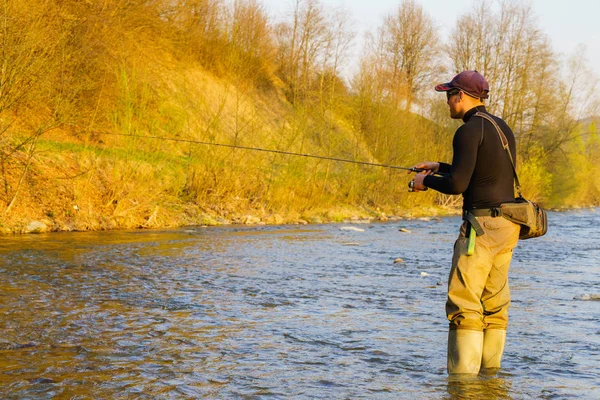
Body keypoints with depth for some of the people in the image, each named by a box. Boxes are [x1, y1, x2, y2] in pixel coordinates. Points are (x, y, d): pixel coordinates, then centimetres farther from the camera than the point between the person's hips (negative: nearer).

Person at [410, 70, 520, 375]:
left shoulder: (469, 130, -12)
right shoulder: (502, 127, 17)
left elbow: (457, 184, -18)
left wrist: (426, 181, 1)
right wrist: (441, 167, 26)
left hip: (483, 223, -9)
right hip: (508, 223, 9)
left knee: (464, 304, -6)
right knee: (494, 302, 12)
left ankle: (462, 376, -8)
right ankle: (490, 371, 17)